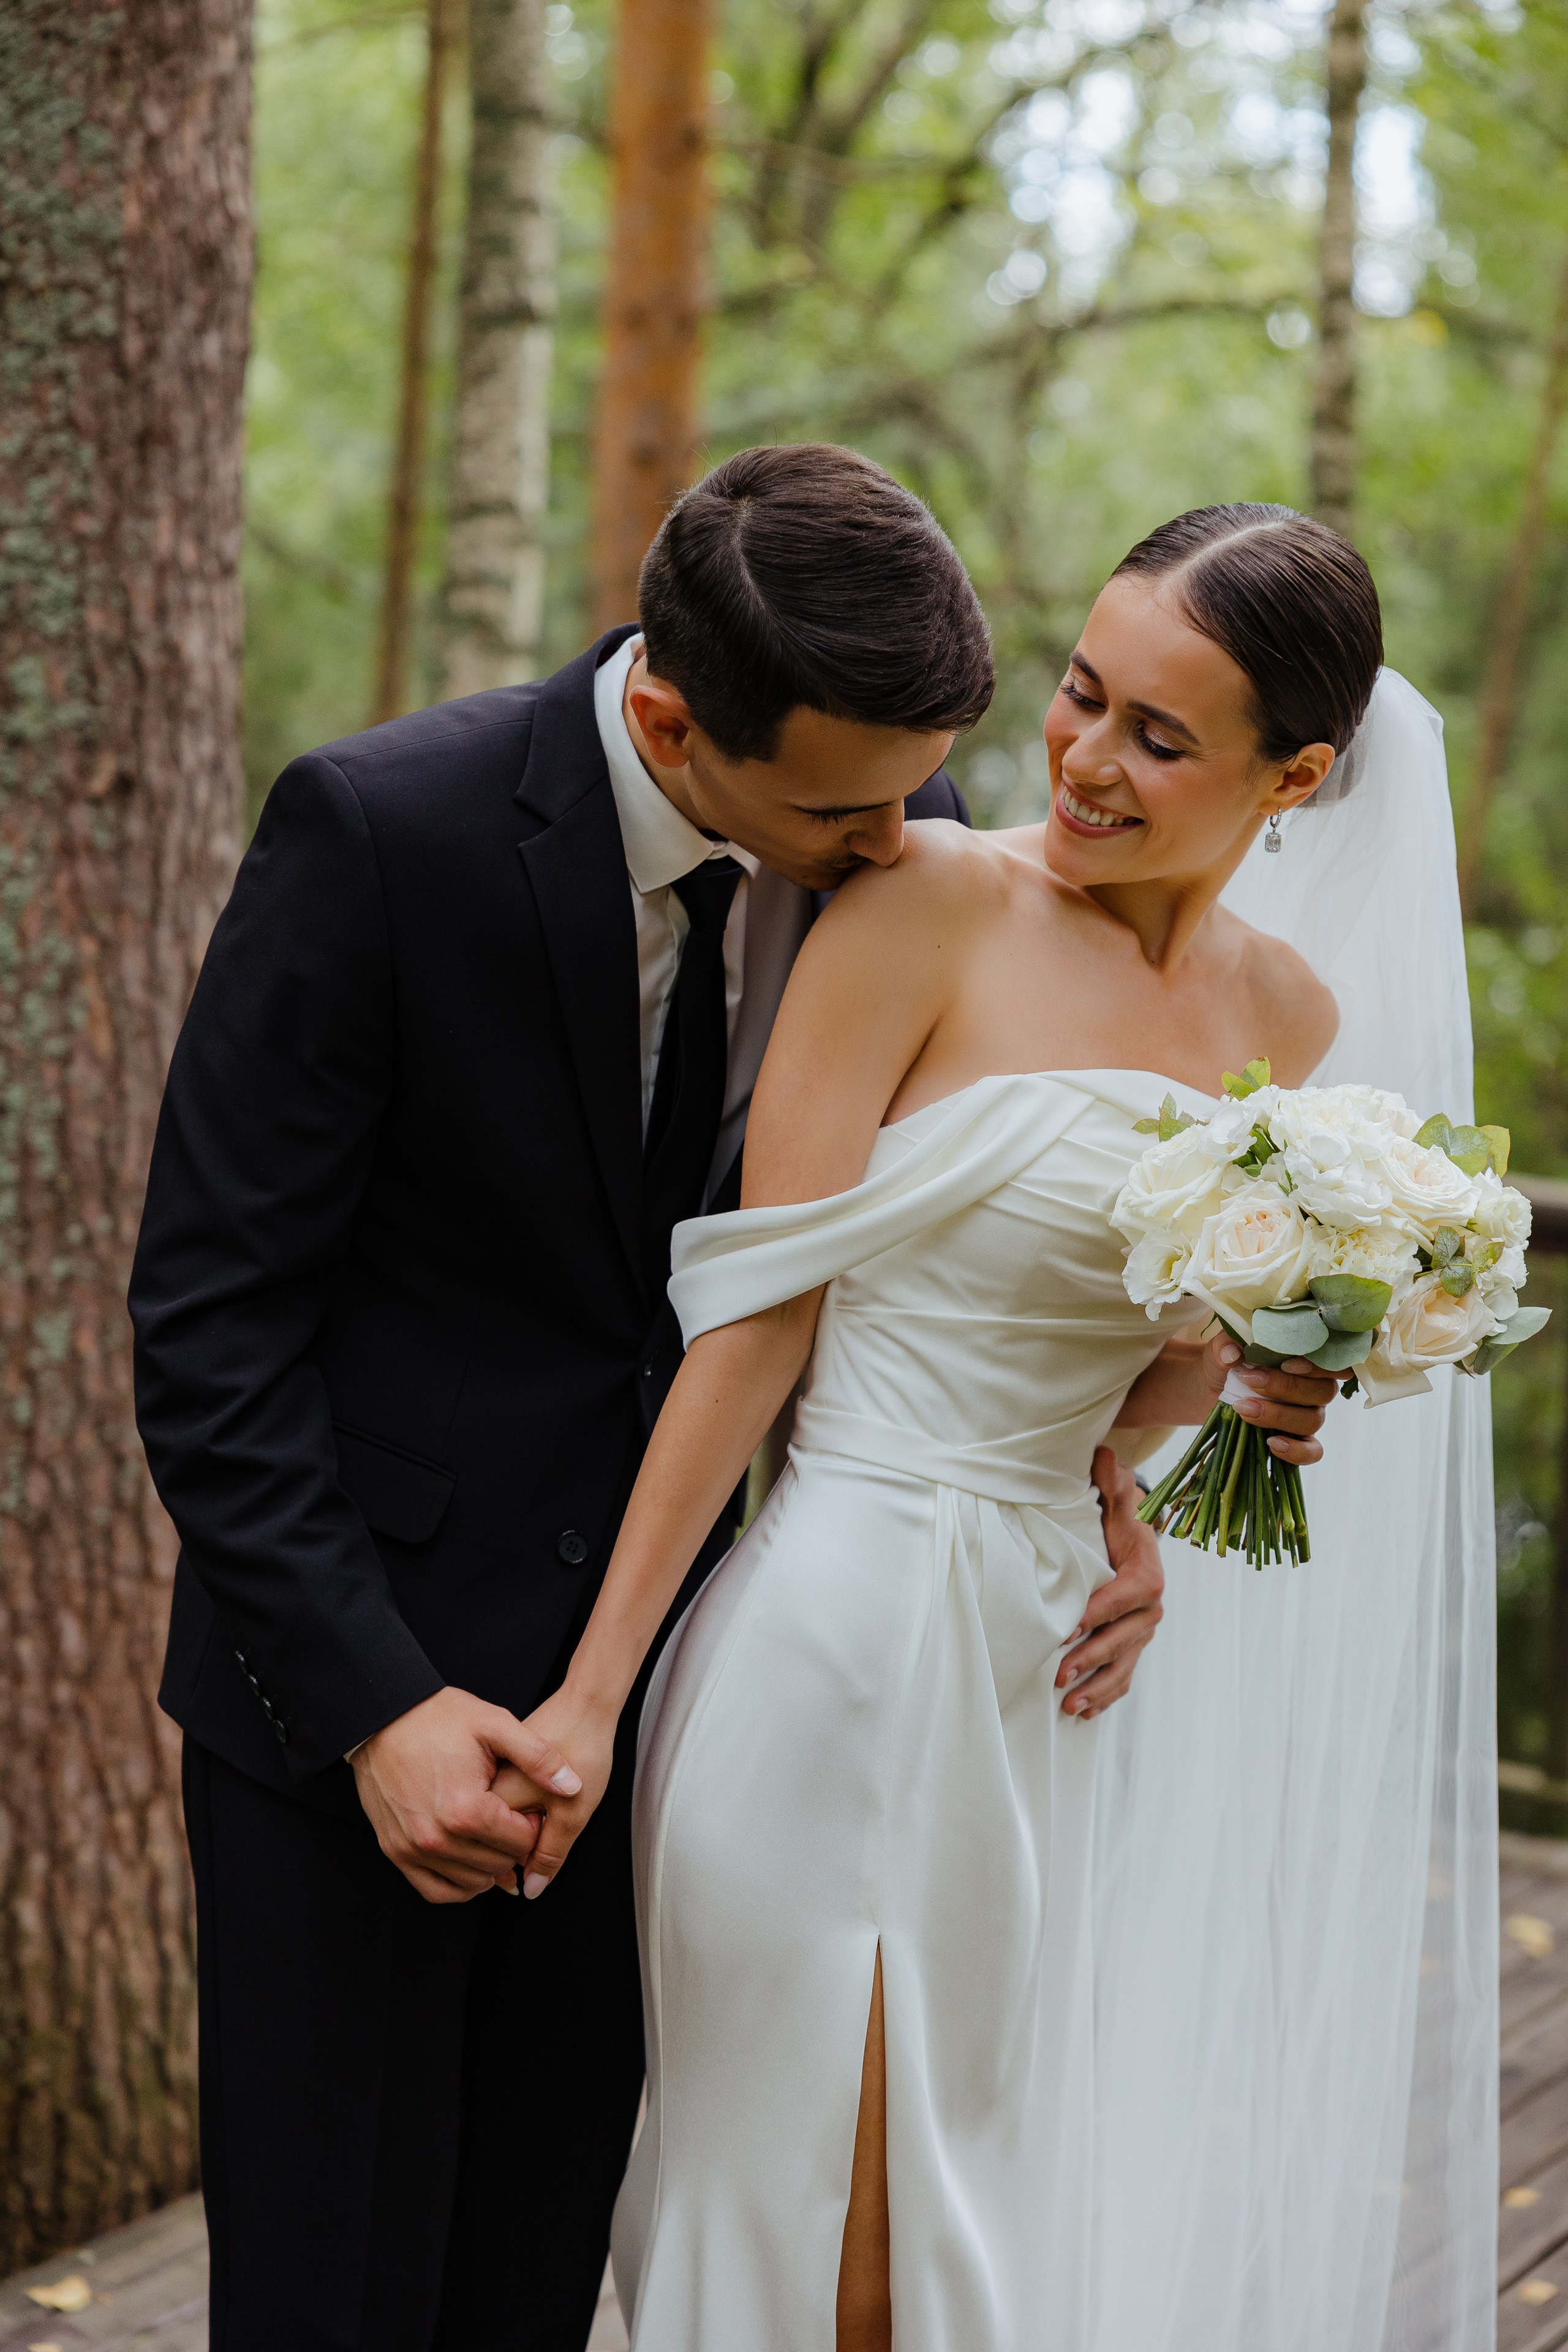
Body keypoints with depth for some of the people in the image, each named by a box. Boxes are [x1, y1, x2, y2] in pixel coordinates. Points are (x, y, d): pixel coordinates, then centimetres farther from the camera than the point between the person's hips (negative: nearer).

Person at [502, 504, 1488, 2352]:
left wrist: (1253, 1380, -8)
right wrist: (595, 1690, -12)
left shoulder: (1289, 1020, 8)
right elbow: (758, 1307, -11)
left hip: (1048, 1661, 6)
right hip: (846, 1631, -6)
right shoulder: (933, 902, -9)